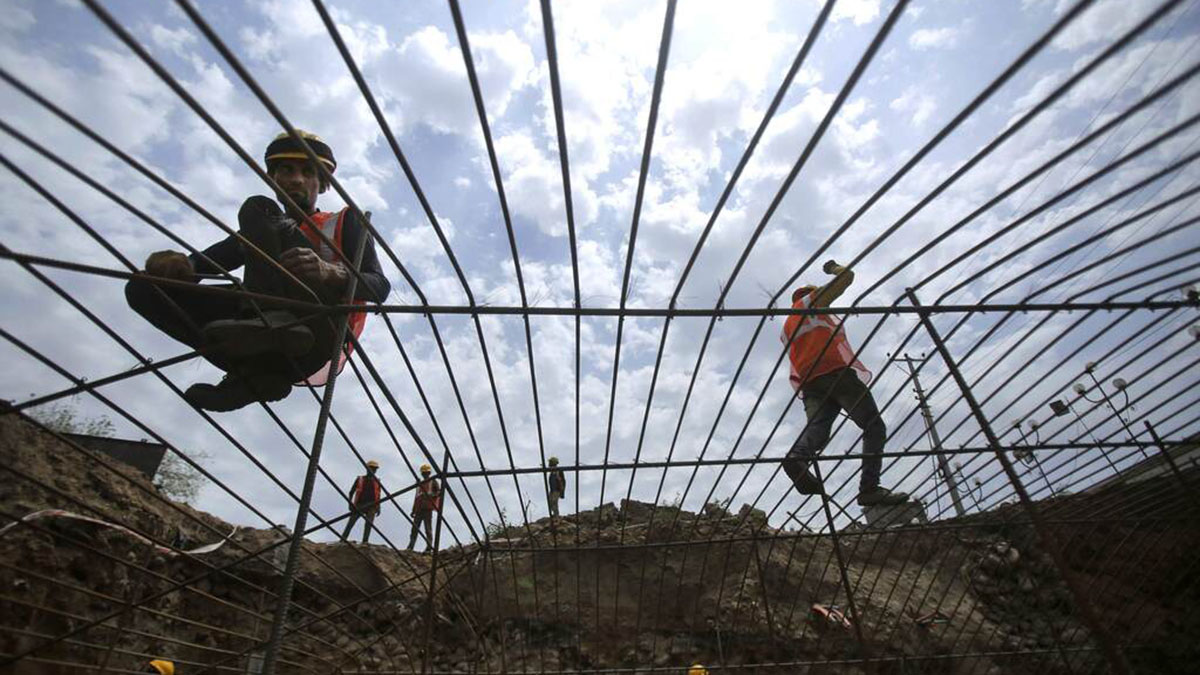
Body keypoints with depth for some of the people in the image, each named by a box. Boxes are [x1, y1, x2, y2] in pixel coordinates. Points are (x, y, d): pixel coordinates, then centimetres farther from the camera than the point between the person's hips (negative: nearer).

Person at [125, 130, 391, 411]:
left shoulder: (344, 222, 19)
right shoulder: (255, 234, 33)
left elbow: (380, 286, 3)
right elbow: (202, 263, 20)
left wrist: (330, 273, -19)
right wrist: (177, 264, -5)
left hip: (318, 337, -5)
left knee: (257, 210, -12)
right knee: (143, 287, -5)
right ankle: (256, 373, -20)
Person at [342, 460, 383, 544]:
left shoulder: (377, 482, 18)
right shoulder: (359, 480, 13)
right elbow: (351, 492, 12)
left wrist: (378, 508, 7)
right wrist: (350, 503, -2)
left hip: (371, 507, 0)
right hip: (359, 506, 0)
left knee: (369, 523, -20)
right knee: (350, 523, -12)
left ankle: (364, 542, -28)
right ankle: (342, 540, -11)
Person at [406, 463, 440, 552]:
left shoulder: (433, 482, 7)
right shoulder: (420, 483, 24)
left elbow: (439, 493, -3)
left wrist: (432, 496, -23)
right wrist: (413, 510, 20)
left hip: (428, 509, -6)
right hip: (419, 509, 6)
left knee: (428, 529, -8)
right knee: (415, 527, 0)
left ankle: (429, 547, -7)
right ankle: (410, 546, 2)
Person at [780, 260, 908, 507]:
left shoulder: (787, 327, 35)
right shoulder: (810, 300, 17)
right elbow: (847, 276, 15)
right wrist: (834, 268, 33)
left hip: (809, 383, 7)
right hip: (837, 371, -6)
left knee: (817, 427, -15)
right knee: (874, 426, -4)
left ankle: (797, 456, -48)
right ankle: (870, 488, -19)